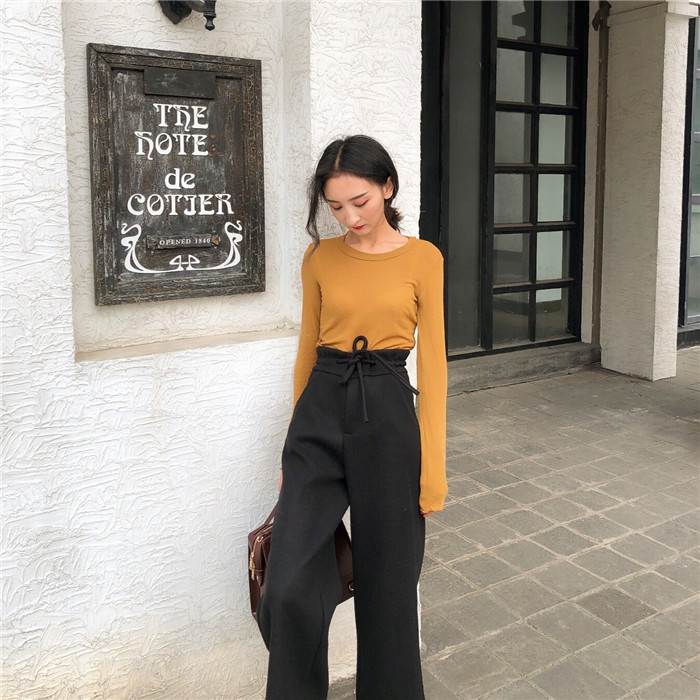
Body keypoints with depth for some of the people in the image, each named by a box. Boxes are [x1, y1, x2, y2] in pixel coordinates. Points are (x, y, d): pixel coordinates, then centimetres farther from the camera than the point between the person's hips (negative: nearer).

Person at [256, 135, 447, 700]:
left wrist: (433, 466, -5)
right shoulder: (320, 258, 6)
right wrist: (297, 442, 14)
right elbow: (308, 348, 12)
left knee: (386, 581, 10)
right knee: (290, 586, -8)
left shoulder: (422, 259, -1)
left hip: (387, 416, -1)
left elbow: (432, 362, -2)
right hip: (320, 417, 2)